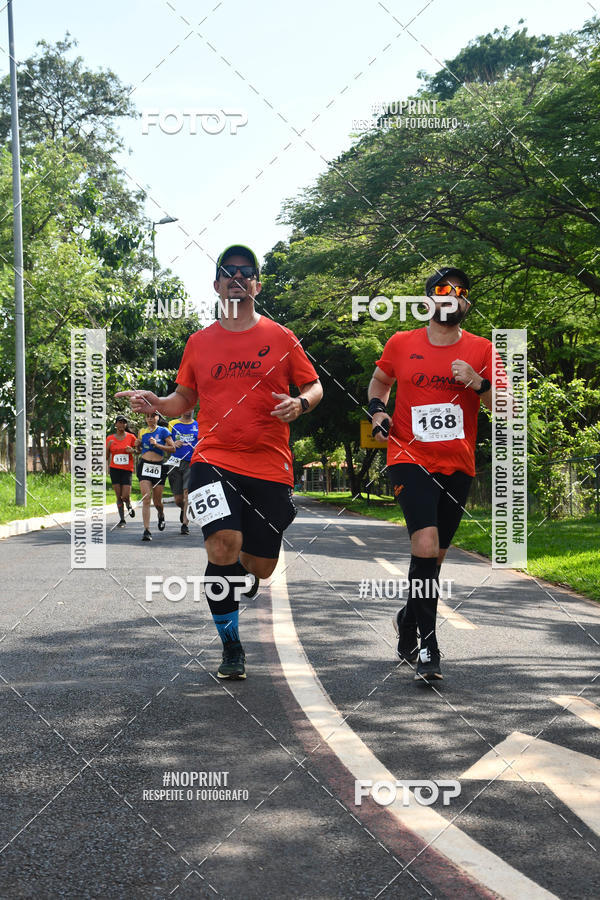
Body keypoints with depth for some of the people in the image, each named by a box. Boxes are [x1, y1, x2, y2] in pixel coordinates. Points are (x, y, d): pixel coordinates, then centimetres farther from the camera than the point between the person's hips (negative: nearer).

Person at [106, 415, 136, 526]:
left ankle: (129, 506, 25)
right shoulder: (110, 438, 5)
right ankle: (122, 519, 10)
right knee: (119, 496, 0)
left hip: (127, 469, -1)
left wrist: (132, 450, -10)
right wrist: (108, 446, -9)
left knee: (126, 496, -10)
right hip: (114, 469, 1)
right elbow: (106, 457, 8)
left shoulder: (131, 437, 2)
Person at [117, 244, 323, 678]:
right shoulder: (200, 342, 11)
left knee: (259, 567, 3)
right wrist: (155, 402, -3)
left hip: (270, 467, 1)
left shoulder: (280, 337, 6)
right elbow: (184, 399, 18)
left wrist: (300, 403, -12)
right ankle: (231, 646, -4)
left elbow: (314, 386, 11)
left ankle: (228, 592, 43)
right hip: (214, 460, 0)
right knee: (224, 545, -22)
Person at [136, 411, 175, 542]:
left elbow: (172, 448, -6)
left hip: (159, 466, -1)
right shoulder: (142, 431, 11)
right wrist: (137, 446, 2)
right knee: (146, 498, -13)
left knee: (157, 501, 8)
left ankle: (161, 516, 44)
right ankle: (147, 530, -16)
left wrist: (157, 445, -16)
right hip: (144, 465, 1)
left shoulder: (163, 431, 1)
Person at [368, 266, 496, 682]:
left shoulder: (482, 350, 3)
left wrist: (479, 383, -17)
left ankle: (408, 621, 39)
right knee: (426, 546, -21)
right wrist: (377, 411, 3)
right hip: (410, 460, -3)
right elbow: (380, 380, 22)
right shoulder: (401, 344, 3)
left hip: (458, 466, 3)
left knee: (434, 556, 12)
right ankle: (427, 645, -13)